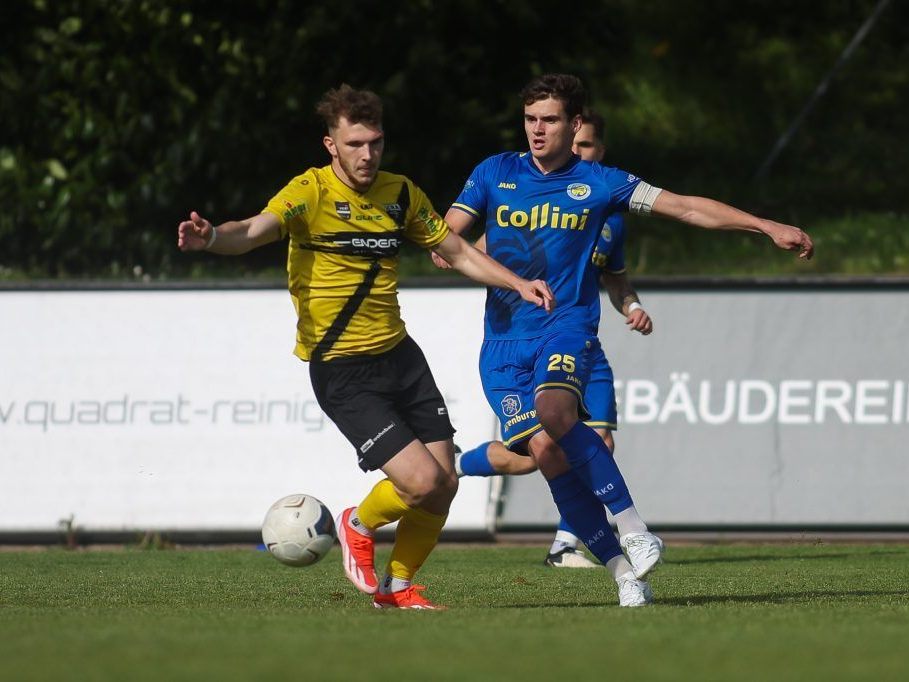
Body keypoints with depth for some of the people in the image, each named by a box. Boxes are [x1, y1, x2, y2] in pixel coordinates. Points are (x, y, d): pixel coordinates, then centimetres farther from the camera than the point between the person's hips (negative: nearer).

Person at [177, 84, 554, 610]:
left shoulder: (401, 193, 6)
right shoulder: (311, 192, -13)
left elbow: (458, 251, 18)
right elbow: (257, 230, -31)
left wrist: (518, 284, 5)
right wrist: (214, 237, -52)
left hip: (399, 355, 6)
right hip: (341, 370, -6)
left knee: (445, 484, 3)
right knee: (422, 481, -16)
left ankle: (398, 586, 26)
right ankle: (359, 528, 16)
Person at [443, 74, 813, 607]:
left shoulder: (597, 183, 3)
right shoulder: (496, 173, 7)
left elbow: (686, 208, 4)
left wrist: (767, 227, -2)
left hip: (567, 327, -2)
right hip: (504, 339, 2)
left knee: (554, 412, -33)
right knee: (545, 450, -13)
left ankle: (634, 531, -26)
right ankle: (622, 570, -4)